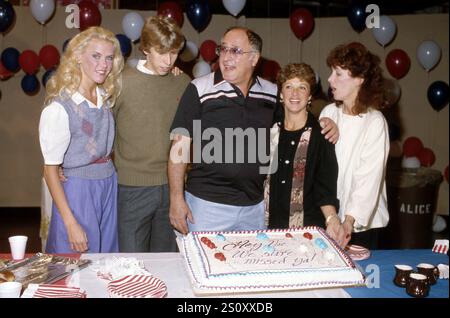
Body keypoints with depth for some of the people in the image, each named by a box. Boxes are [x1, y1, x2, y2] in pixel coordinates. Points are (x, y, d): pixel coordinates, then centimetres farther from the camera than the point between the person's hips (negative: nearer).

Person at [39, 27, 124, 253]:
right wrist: (71, 223, -16)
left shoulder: (105, 97, 3)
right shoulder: (59, 109, -16)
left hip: (109, 186, 6)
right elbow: (50, 170, -13)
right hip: (78, 192, -6)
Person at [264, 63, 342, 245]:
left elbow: (325, 186, -6)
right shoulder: (271, 130, 7)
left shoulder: (321, 135, -3)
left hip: (308, 229, -3)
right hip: (269, 225, 3)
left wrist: (331, 218, -21)